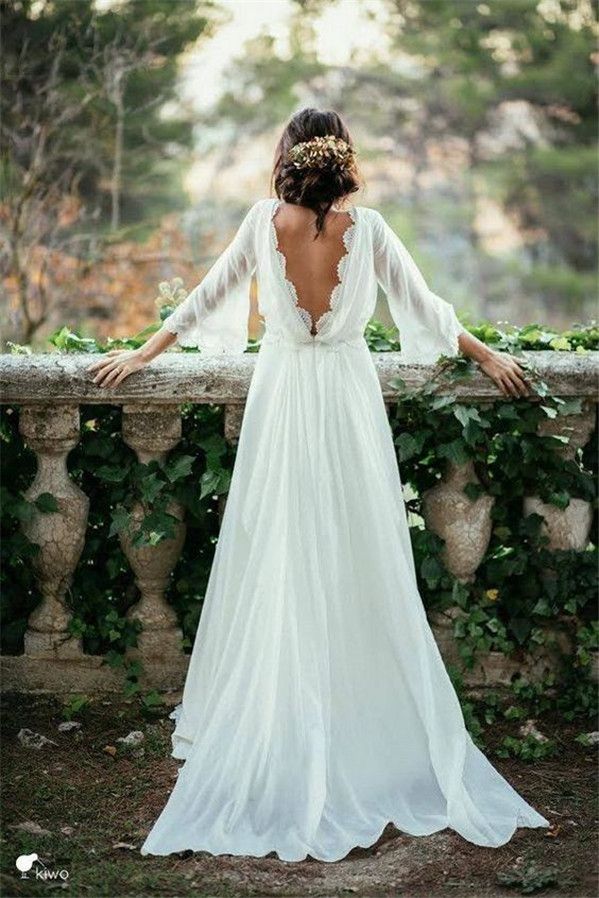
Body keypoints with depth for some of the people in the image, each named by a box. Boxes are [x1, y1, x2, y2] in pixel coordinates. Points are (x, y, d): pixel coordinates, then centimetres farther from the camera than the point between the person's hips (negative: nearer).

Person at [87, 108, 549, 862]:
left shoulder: (265, 220, -6)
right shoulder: (366, 227, -7)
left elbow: (209, 296, 2)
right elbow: (424, 308, 2)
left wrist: (143, 354, 14)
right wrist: (488, 356, 16)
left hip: (281, 401, 0)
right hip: (349, 400, 0)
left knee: (275, 566, 6)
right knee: (359, 568, 5)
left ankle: (269, 733, 15)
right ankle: (368, 731, 12)